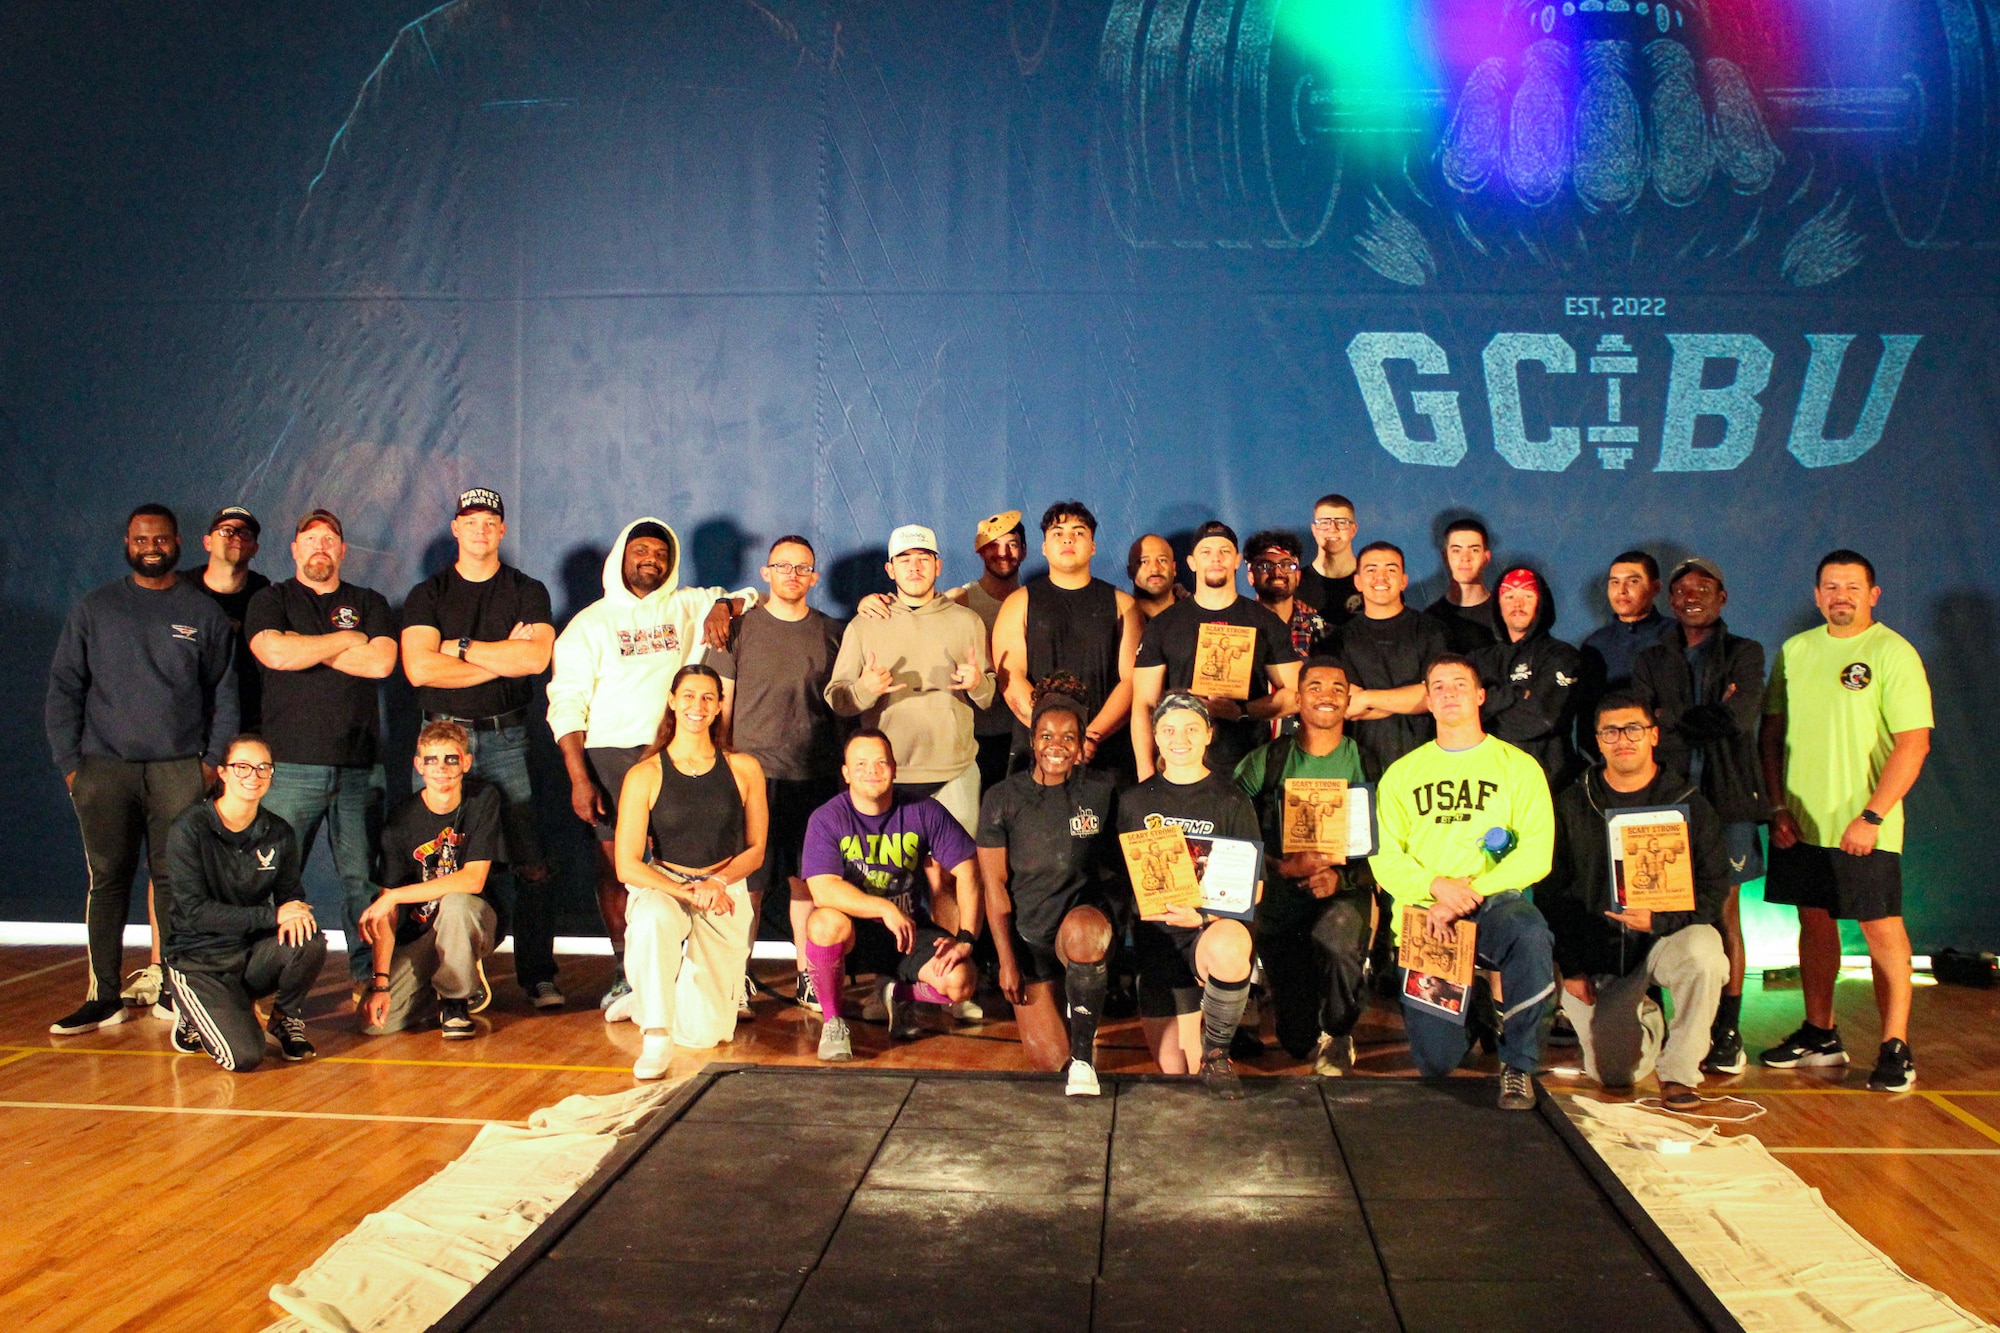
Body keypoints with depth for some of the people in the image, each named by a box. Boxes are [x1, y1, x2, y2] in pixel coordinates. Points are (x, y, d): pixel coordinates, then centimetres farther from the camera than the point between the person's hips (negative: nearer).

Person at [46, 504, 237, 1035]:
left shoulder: (205, 614, 10)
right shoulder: (94, 610, 11)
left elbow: (225, 693, 9)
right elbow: (63, 689, 10)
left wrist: (214, 760, -1)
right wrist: (69, 762, 1)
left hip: (181, 769, -1)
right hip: (104, 767, 1)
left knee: (176, 881, -3)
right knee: (107, 880, 0)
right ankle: (103, 996, 5)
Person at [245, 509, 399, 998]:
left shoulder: (369, 604, 16)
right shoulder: (271, 600, 12)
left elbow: (381, 661, -2)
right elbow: (274, 653, -9)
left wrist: (305, 647, -1)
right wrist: (346, 640, 0)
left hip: (359, 769, 1)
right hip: (291, 767, -1)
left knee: (362, 879, 0)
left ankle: (367, 978, 7)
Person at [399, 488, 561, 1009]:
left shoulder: (527, 592, 11)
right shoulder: (427, 595, 10)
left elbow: (536, 658, -7)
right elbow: (419, 668, -6)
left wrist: (462, 647, -4)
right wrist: (503, 657, -5)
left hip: (505, 737, 0)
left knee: (525, 862, -7)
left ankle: (539, 976, -3)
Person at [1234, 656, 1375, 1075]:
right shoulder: (1266, 760, 3)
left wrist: (1339, 876, -19)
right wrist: (1284, 866, -18)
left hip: (1345, 892, -1)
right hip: (1278, 901, 1)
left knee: (1332, 936, -38)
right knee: (1298, 1040, -2)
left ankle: (1338, 1034, -7)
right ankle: (1316, 1040, 39)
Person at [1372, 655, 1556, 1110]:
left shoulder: (1518, 766, 8)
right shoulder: (1403, 773, 14)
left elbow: (1536, 854, -3)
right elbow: (1385, 857, 4)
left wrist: (1471, 892, -15)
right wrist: (1436, 885, -15)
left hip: (1493, 903, -1)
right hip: (1423, 912, 1)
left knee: (1529, 934, -39)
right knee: (1435, 1061, -9)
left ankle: (1518, 1064, -17)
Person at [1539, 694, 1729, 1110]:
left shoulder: (1689, 804, 1)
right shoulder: (1572, 806, 4)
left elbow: (1712, 889, -2)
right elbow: (1550, 892, 6)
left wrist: (1658, 920, -20)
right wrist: (1571, 967, -2)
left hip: (1669, 936, -1)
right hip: (1597, 955, 1)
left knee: (1703, 952, -36)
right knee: (1613, 1073, -9)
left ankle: (1679, 1072, -15)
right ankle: (1647, 1020, 28)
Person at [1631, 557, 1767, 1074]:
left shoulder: (1745, 654, 11)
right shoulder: (1651, 661, 16)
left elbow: (1741, 715, -8)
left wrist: (1676, 717, -2)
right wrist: (1711, 716, -7)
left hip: (1728, 798, -2)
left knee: (1724, 913, -3)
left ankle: (1728, 1031, 2)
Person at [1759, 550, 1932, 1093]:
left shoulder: (1893, 653, -6)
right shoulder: (1795, 651, 9)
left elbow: (1914, 743, -11)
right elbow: (1771, 732, 13)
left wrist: (1871, 817, -17)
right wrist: (1777, 806, 3)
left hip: (1863, 827, -5)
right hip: (1800, 823, 5)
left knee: (1882, 930, -1)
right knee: (1814, 923, 12)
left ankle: (1895, 1048, 6)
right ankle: (1819, 1035, 23)